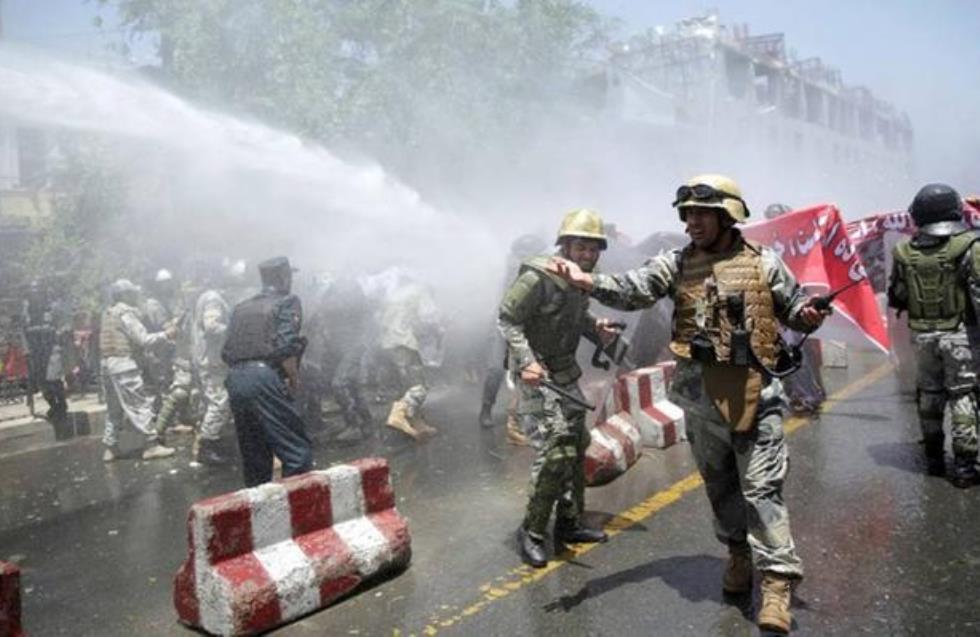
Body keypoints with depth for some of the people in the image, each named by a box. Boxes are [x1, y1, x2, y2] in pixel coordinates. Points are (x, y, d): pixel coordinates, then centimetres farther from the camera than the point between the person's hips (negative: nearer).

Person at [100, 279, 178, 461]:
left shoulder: (108, 313, 16)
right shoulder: (126, 313, -10)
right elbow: (142, 340, -14)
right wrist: (165, 334, -6)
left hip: (108, 363, 9)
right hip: (124, 364, -9)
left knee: (114, 408, 14)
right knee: (141, 404, -5)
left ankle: (110, 447, 18)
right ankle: (152, 444, -5)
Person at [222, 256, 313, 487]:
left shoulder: (241, 308, 22)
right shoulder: (288, 302, 4)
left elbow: (227, 353, 15)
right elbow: (285, 348, -11)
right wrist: (294, 380, 0)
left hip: (235, 381, 7)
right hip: (265, 379, -7)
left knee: (253, 457, 15)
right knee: (298, 453, -3)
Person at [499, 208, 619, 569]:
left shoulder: (582, 281, 5)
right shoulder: (537, 278, -21)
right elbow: (506, 319, -19)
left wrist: (597, 329, 1)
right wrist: (527, 361, -28)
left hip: (567, 373, 9)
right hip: (536, 375, -9)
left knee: (577, 448, 15)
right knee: (555, 452, -14)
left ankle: (569, 523, 30)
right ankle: (532, 531, 4)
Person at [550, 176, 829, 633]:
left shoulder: (763, 263, 0)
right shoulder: (676, 264, 2)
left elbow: (793, 307, 10)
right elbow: (632, 291, -11)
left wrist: (808, 316, -14)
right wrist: (588, 282, -29)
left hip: (755, 397, -3)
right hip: (700, 398, 3)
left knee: (762, 488, -4)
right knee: (719, 486, 16)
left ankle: (777, 580, 2)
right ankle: (739, 553, 37)